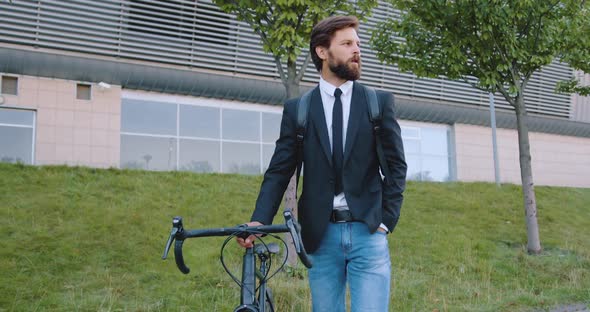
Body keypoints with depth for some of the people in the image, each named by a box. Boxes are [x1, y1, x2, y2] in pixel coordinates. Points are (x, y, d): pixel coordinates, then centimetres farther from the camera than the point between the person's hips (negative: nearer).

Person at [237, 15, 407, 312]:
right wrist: (259, 221, -13)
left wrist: (387, 220, -4)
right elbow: (279, 171, 1)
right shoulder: (297, 109, 5)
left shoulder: (380, 102, 6)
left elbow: (396, 165, 6)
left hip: (367, 232, 0)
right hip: (321, 235, 1)